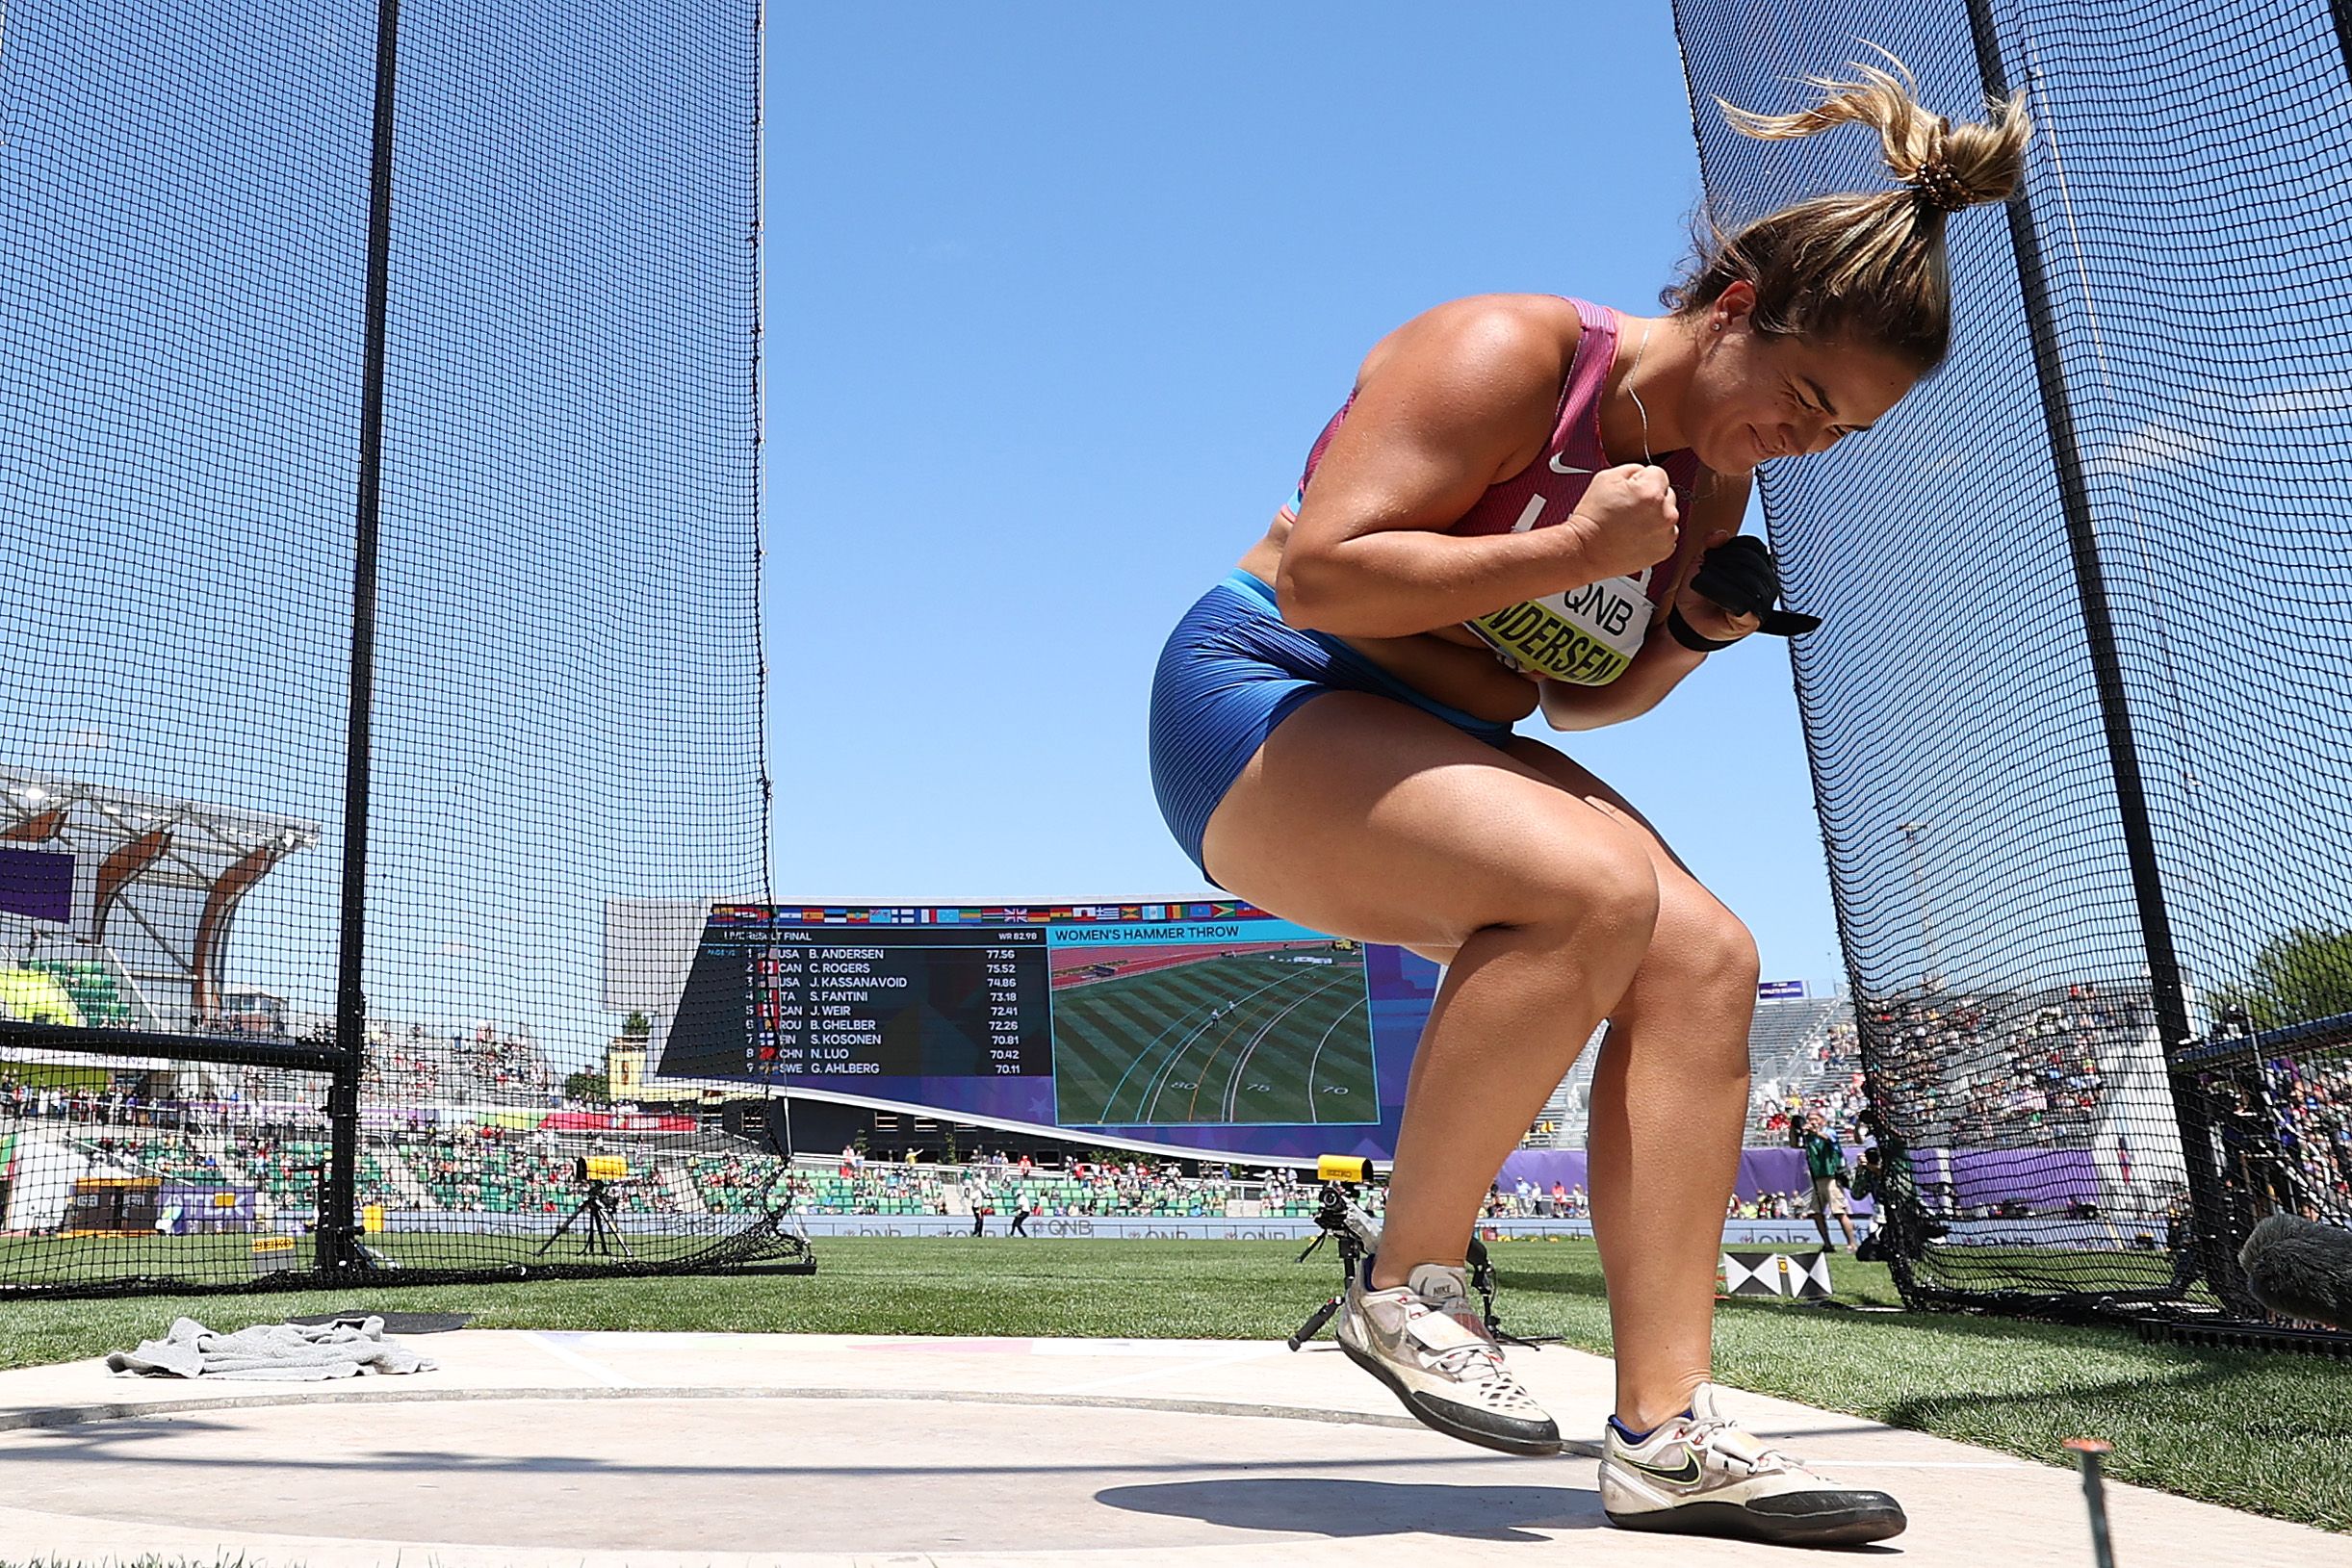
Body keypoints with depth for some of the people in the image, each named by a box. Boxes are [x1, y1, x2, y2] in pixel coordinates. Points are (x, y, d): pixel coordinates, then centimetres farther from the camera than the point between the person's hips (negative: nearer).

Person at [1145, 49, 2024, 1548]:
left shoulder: (1708, 480, 8)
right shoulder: (1510, 354, -17)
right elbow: (1314, 574, -25)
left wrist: (1693, 633, -4)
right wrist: (1571, 552, -25)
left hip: (1439, 752, 8)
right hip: (1264, 701, -8)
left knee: (1707, 958, -13)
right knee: (1596, 892, -31)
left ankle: (1667, 1433, -11)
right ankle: (1408, 1288, -13)